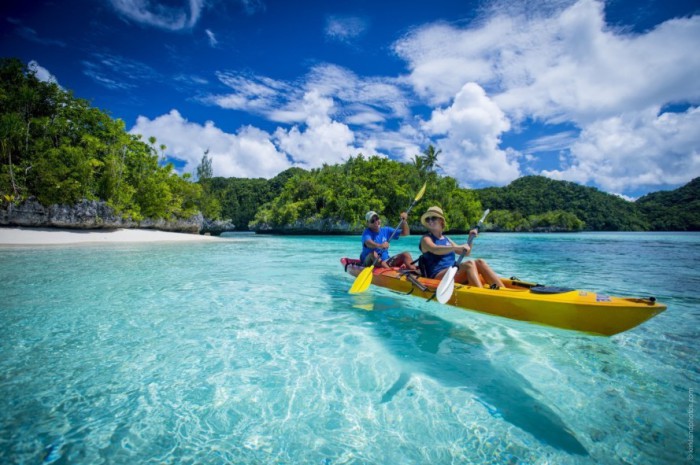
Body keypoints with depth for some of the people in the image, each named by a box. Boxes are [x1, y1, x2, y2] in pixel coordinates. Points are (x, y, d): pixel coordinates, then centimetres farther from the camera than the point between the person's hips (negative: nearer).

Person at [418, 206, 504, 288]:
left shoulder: (446, 239, 23)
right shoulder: (426, 238, 1)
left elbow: (465, 253, 29)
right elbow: (435, 249, -23)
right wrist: (457, 247, -34)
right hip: (437, 277, -7)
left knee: (479, 262, -13)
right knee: (469, 264, -27)